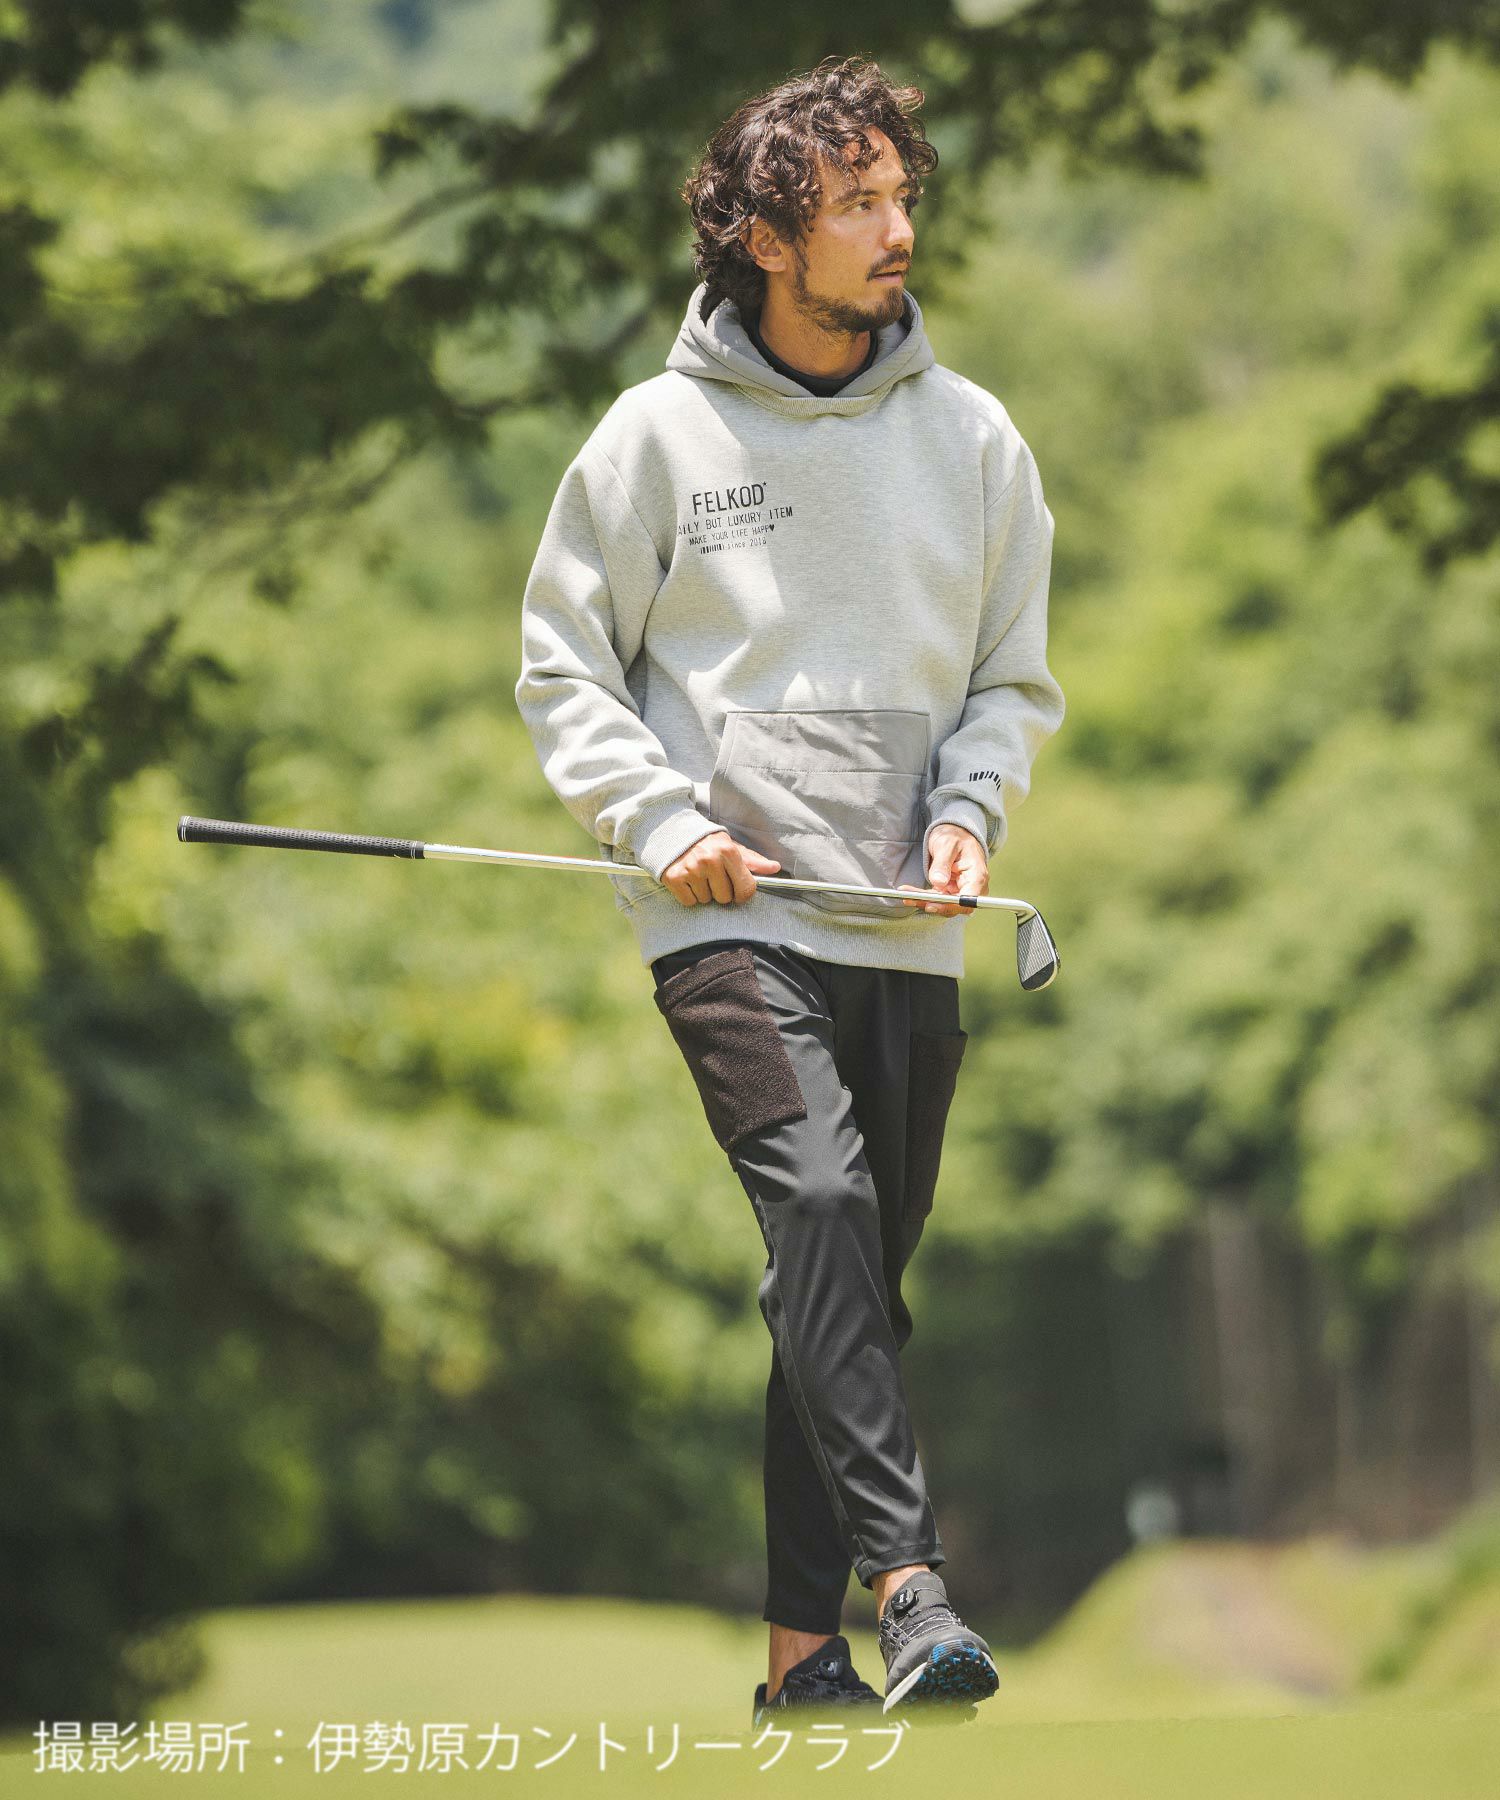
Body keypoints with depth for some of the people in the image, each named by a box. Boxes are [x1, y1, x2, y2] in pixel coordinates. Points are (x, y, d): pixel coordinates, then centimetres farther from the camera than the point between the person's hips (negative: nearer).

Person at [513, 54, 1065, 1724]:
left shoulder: (971, 435, 8)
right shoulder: (659, 432, 0)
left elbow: (1015, 676, 16)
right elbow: (563, 662, 6)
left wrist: (969, 809, -3)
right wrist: (659, 820, -8)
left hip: (906, 928, 4)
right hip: (727, 912, -4)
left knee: (856, 1279, 7)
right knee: (819, 1195, -24)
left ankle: (802, 1645, 15)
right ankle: (908, 1582, -30)